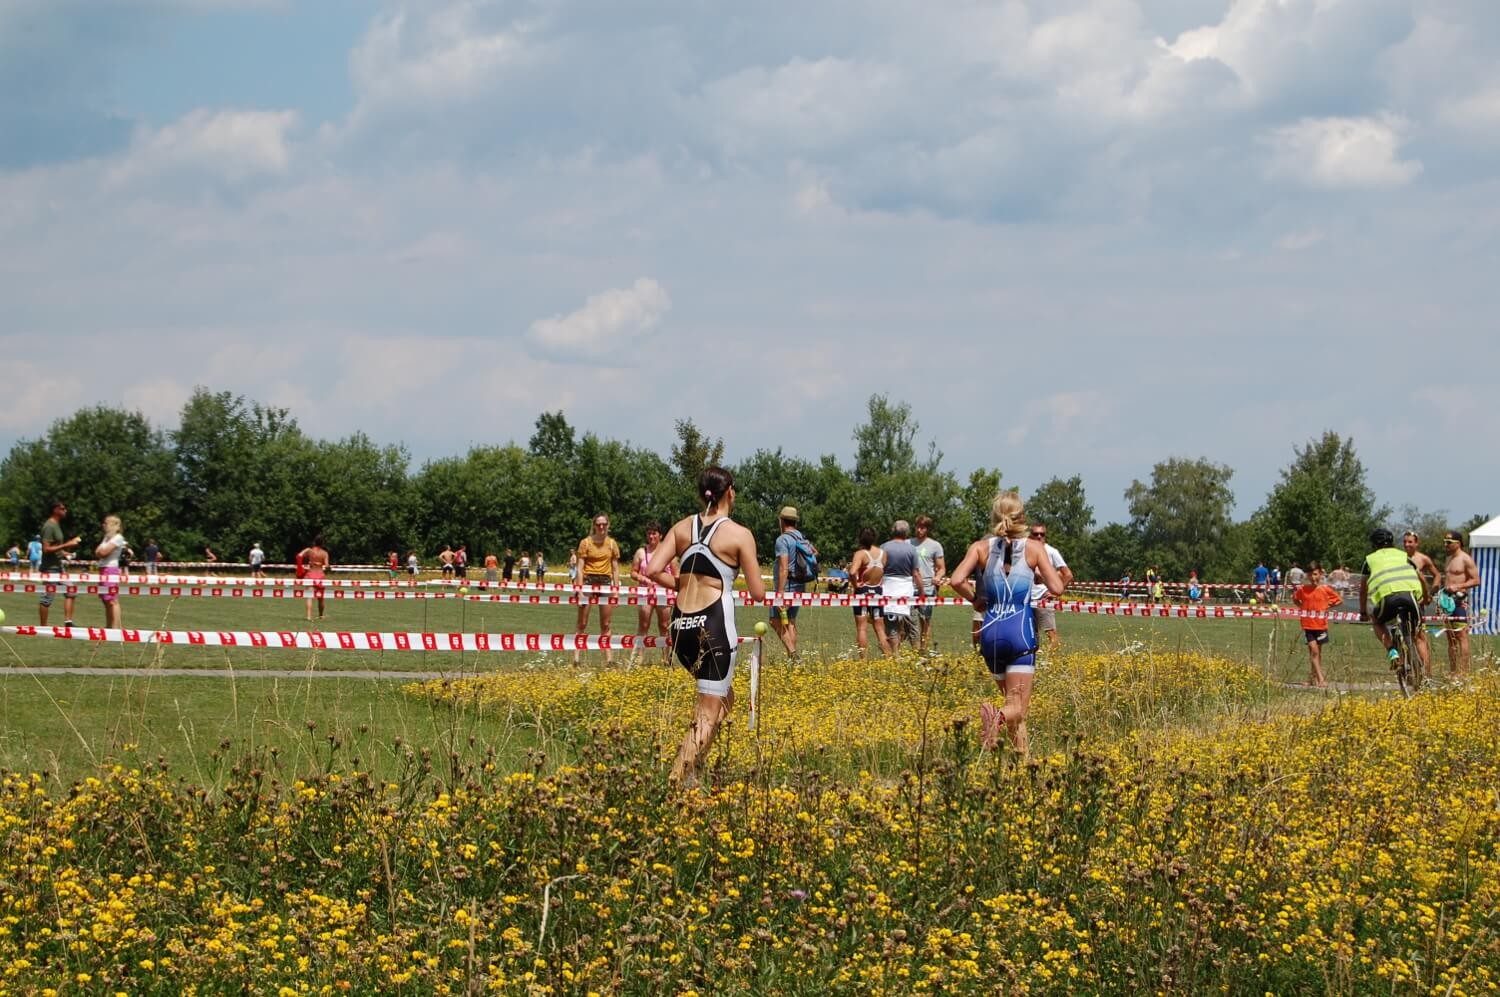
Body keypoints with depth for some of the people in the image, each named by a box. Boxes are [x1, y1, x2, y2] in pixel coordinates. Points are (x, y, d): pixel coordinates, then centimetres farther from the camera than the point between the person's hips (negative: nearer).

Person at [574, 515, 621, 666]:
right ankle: (576, 657, -3)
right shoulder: (586, 542, -1)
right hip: (588, 581, -3)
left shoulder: (612, 543, 7)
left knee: (605, 625, 7)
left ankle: (609, 657, 9)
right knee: (582, 624, -2)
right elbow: (580, 567, -3)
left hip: (605, 582, 3)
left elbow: (615, 569, 11)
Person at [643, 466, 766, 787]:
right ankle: (682, 776, -10)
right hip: (715, 624, -6)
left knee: (724, 697, 24)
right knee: (710, 709, 2)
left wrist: (683, 585, 13)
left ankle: (692, 761, 14)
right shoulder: (740, 535, -5)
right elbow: (758, 593, -4)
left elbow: (653, 570, -3)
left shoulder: (682, 528, 7)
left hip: (682, 624, 6)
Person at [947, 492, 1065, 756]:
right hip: (1020, 630, -3)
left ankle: (1022, 751, 11)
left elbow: (956, 580, -9)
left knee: (1010, 697, 22)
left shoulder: (981, 547, 4)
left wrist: (975, 599, 10)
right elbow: (1057, 588, -3)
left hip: (991, 632, 3)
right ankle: (1000, 716, -40)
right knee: (1016, 707, -7)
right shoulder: (1034, 547, 0)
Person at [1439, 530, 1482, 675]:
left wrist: (1458, 586, -20)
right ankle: (1452, 670, 13)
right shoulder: (1448, 559, 19)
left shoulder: (1465, 559, -7)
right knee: (1451, 637, 10)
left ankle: (1464, 671, -14)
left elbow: (1476, 581, -11)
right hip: (1448, 600, 9)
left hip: (1460, 600, -9)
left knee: (1461, 636, -11)